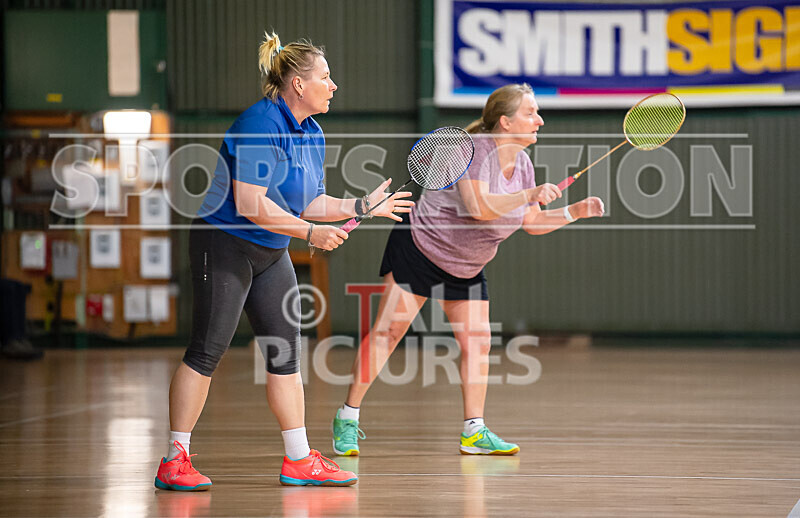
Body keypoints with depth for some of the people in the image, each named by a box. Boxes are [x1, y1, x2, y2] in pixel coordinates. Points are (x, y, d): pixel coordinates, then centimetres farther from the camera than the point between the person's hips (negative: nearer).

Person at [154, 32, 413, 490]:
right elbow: (250, 204, -26)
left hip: (271, 253, 9)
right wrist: (311, 232, -25)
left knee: (286, 351, 9)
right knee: (207, 350, -10)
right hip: (225, 245, -9)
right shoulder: (260, 124, -20)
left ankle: (300, 460, 15)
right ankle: (175, 461, -6)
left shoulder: (312, 133, 8)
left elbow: (310, 202, 15)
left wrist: (361, 206, 6)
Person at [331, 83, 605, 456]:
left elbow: (532, 223, 9)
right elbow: (479, 206, -36)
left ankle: (474, 431, 7)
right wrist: (529, 194, -40)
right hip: (420, 247, -7)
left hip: (466, 268, 7)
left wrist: (575, 211, -3)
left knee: (477, 342, -1)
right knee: (387, 332, -8)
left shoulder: (522, 164, 1)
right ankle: (347, 419, 0)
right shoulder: (474, 149, -23)